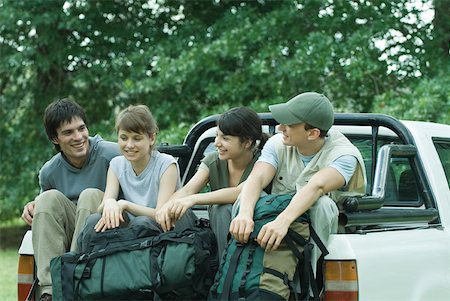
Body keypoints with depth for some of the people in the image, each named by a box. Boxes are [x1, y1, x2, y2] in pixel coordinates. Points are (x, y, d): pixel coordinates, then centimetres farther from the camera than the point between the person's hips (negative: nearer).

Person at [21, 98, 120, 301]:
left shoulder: (111, 155, -11)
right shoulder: (49, 172, 4)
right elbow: (48, 207, 21)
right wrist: (34, 208, -3)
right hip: (67, 237, 4)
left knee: (90, 195, -26)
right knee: (50, 198, -18)